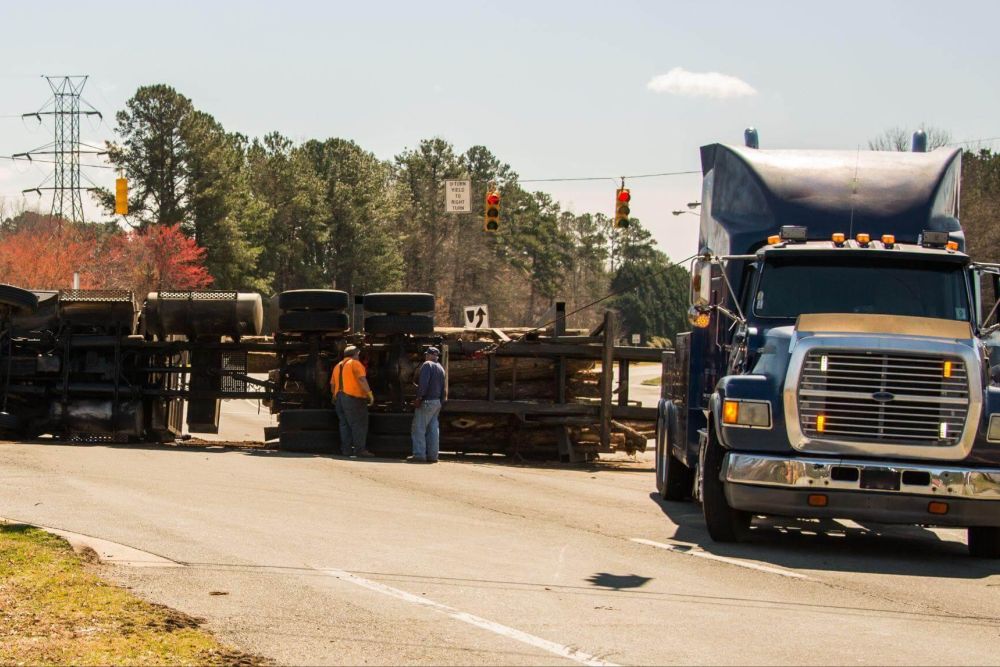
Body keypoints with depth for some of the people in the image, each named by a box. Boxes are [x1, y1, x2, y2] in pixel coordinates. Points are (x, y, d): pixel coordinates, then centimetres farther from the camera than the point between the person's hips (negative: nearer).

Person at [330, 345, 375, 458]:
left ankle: (346, 449, 6)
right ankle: (360, 449, -13)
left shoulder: (338, 366, 20)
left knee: (344, 424, 9)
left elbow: (332, 385, 21)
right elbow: (362, 379, -15)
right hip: (353, 397, -7)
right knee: (359, 424, -7)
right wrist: (369, 393, -17)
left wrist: (335, 397, 32)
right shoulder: (355, 364, -2)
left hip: (339, 397, 7)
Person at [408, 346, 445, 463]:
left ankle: (419, 455, -10)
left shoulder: (427, 365, -9)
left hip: (426, 401, -8)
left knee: (418, 429, -6)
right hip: (437, 402, 9)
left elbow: (423, 383, -21)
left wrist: (419, 398, -20)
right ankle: (432, 455, 8)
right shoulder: (441, 368, 17)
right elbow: (443, 387, 19)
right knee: (433, 429, 9)